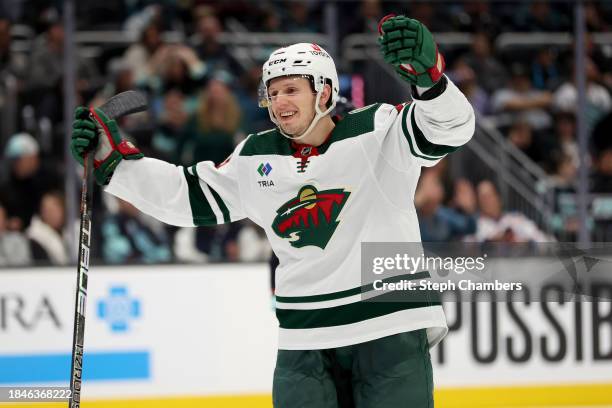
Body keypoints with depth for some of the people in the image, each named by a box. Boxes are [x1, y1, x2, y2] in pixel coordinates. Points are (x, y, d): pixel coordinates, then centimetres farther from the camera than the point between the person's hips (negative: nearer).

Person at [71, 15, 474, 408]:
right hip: (306, 339, 4)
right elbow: (188, 196, 16)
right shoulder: (256, 157, 8)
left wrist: (426, 71, -42)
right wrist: (113, 157, 6)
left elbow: (449, 128, -21)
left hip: (390, 329, -4)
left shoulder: (377, 130, -6)